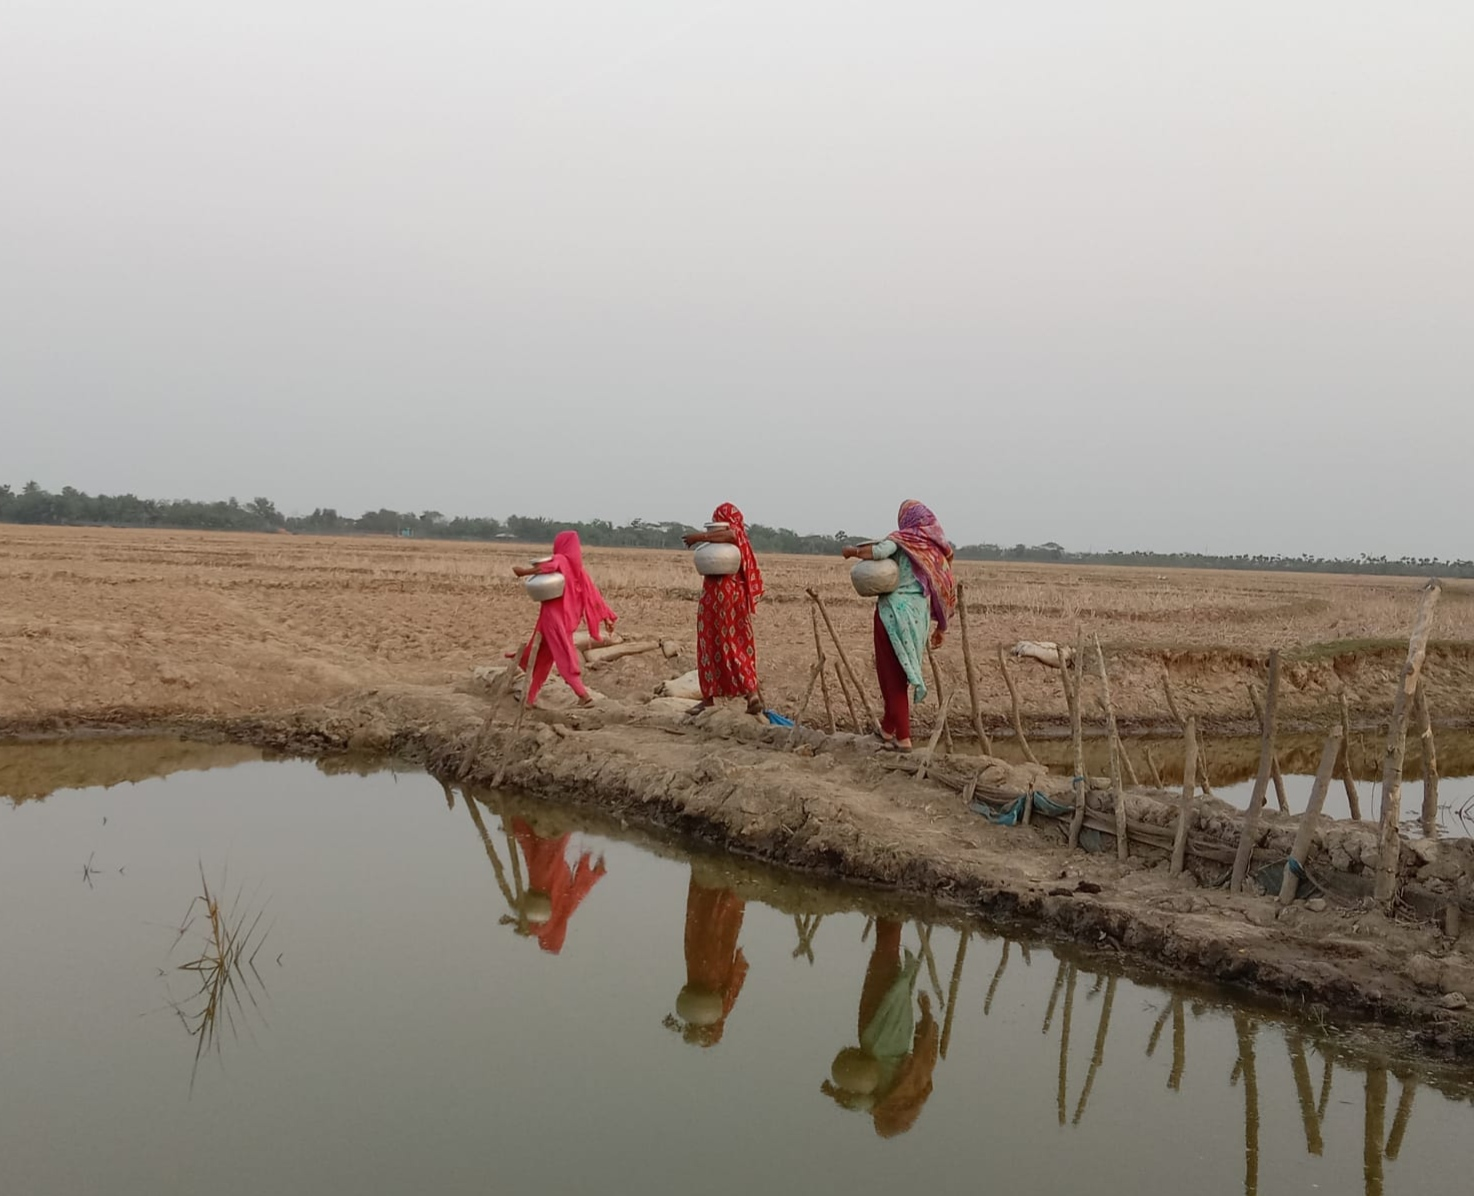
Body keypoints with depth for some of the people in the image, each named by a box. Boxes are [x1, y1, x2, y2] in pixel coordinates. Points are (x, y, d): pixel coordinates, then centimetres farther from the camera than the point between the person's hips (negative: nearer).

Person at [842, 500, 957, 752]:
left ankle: (903, 738, -1)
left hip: (895, 611, -6)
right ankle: (888, 728, 31)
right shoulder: (936, 547, 12)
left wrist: (853, 550, -7)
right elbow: (942, 591, 15)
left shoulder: (902, 540, -4)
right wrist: (940, 626, 23)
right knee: (900, 674, 19)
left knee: (893, 675, 1)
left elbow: (879, 551, -26)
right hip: (919, 614, 6)